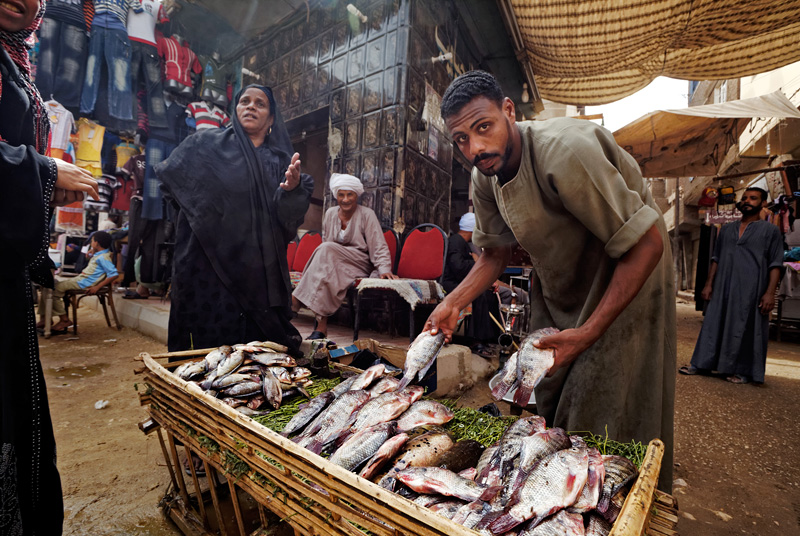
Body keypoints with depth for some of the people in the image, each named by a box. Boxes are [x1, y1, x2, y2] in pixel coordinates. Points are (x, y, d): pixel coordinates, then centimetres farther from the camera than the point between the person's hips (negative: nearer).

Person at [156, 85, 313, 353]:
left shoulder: (280, 160, 12)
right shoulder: (208, 143, 10)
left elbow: (289, 217, -2)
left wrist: (293, 188, -21)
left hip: (259, 268, 2)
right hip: (210, 260, -1)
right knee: (211, 343, -2)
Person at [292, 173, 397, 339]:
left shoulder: (367, 214, -4)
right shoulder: (330, 213, 10)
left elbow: (379, 247, -9)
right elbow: (325, 241, 15)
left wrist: (384, 269, -25)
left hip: (361, 264, -4)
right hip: (333, 262, 4)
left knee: (327, 249, -31)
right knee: (326, 272, -34)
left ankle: (297, 299, -27)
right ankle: (321, 325, -31)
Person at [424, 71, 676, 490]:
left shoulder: (564, 150, -32)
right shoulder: (484, 178, -9)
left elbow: (646, 243, -28)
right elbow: (496, 253, 3)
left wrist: (588, 333, -33)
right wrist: (453, 303, -12)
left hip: (625, 279, -6)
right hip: (556, 287, 7)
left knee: (607, 420, -2)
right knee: (547, 402, 15)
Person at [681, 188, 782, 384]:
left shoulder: (770, 230, 3)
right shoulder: (727, 229, 15)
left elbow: (775, 264, -3)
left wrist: (770, 292, -12)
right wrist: (709, 284, 9)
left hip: (751, 291, -4)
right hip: (723, 289, 4)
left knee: (747, 329, 2)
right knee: (714, 325, 5)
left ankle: (744, 371, 14)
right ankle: (701, 364, 11)